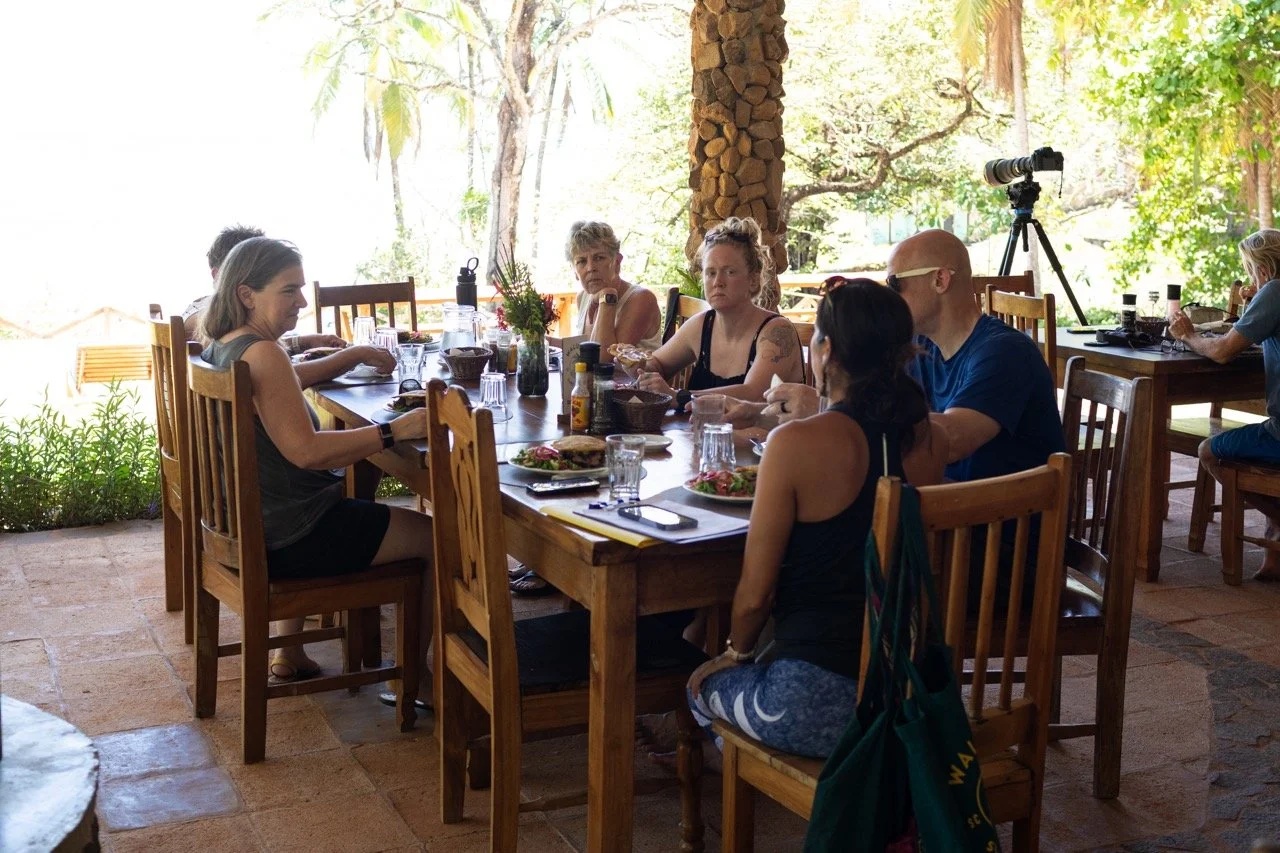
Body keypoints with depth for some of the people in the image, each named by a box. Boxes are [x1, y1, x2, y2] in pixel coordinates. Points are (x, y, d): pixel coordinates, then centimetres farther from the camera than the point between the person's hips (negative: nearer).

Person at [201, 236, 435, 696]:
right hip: (290, 538, -10)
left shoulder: (219, 348, 7)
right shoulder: (261, 354, -23)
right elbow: (305, 450, -28)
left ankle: (288, 654, 40)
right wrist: (393, 430, -28)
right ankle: (417, 677, 14)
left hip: (245, 525, 10)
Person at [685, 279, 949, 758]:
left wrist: (736, 653, 11)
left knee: (704, 684, 25)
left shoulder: (797, 444, -18)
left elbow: (755, 592, -11)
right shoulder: (931, 443, -1)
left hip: (818, 707, -6)